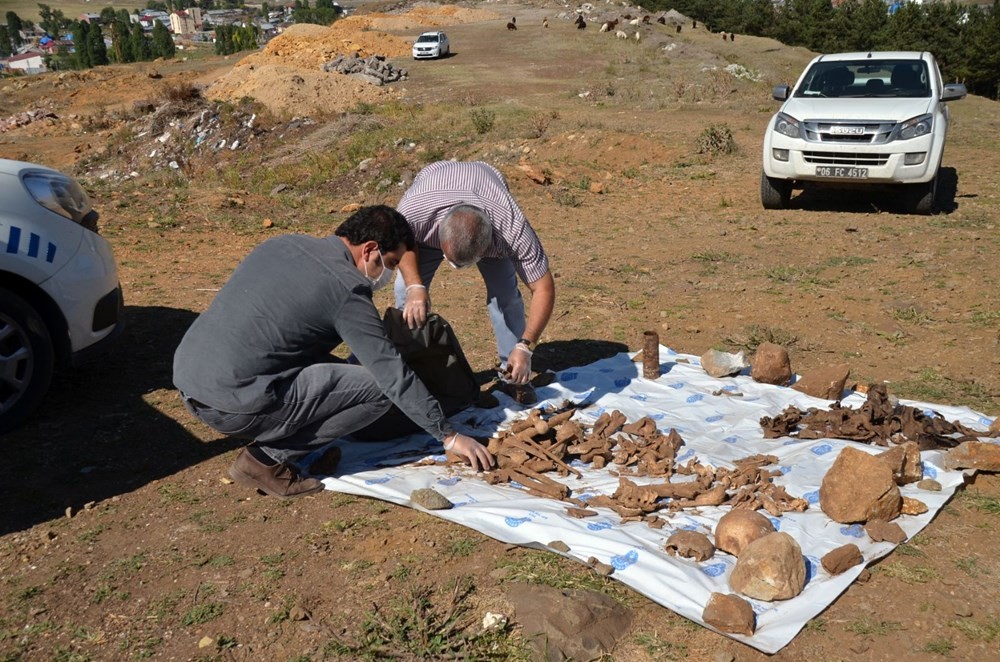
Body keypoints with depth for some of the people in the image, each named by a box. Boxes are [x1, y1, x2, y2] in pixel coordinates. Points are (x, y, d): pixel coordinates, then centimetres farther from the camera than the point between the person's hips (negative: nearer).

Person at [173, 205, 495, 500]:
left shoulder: (282, 243, 12)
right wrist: (449, 436, 0)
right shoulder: (347, 290, -10)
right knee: (378, 388, -5)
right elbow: (394, 375, -10)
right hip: (232, 405, -9)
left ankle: (268, 446, 12)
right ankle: (268, 459, -1)